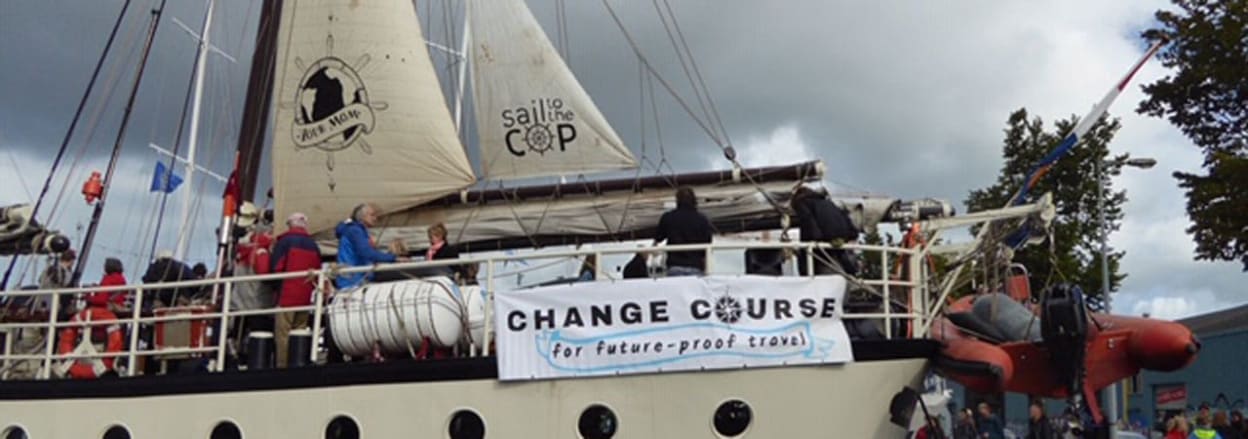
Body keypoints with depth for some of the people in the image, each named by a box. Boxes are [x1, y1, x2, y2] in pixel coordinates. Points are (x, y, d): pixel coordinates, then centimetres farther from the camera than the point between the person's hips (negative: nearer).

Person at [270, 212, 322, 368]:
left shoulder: (284, 242, -2)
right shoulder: (313, 245, 14)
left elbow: (276, 268, -7)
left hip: (286, 295, -5)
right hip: (306, 297, 5)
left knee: (282, 333, -5)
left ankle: (282, 365, -8)